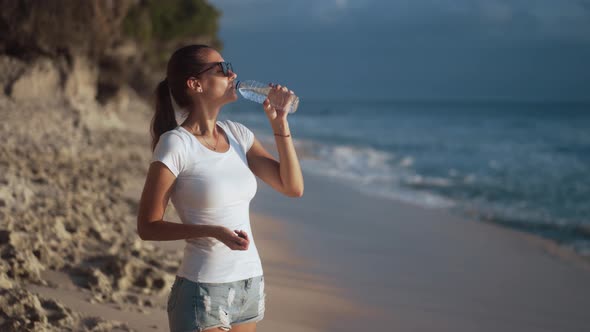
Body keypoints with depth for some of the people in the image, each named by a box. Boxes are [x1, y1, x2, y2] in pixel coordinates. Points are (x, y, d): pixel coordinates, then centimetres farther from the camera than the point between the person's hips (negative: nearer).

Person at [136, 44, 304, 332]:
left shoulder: (237, 134, 5)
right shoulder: (175, 144, -13)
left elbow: (293, 188, 4)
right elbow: (147, 227, -11)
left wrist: (279, 123, -4)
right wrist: (213, 231, -24)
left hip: (250, 285, 6)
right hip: (202, 291, -6)